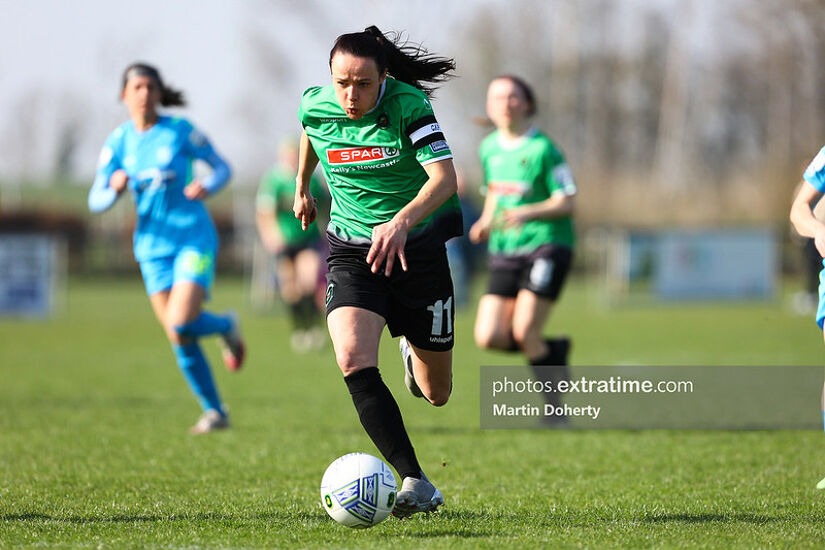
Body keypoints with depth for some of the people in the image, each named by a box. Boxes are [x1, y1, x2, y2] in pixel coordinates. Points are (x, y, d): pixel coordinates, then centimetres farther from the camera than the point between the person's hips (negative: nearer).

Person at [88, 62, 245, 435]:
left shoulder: (180, 131, -5)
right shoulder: (118, 142, 3)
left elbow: (222, 167, 4)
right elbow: (95, 202, 2)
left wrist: (208, 187, -18)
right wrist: (114, 190, -20)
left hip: (195, 238, -3)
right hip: (153, 246, 3)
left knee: (182, 325, -20)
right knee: (180, 343, 0)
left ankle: (226, 326, 14)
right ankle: (214, 413, 15)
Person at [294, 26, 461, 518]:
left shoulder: (408, 105, -18)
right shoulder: (316, 108, -8)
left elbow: (444, 177, -28)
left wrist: (402, 222, -44)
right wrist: (302, 188, 31)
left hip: (417, 249, -1)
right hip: (352, 253, 1)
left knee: (436, 394, 10)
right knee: (354, 361, -28)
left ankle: (414, 355, 51)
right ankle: (415, 484, -28)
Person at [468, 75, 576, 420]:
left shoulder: (543, 149, -8)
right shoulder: (489, 148, 11)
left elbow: (566, 203, -9)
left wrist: (528, 213, -25)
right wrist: (485, 223, 5)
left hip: (546, 246, -6)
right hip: (505, 252, 6)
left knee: (524, 332, -17)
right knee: (488, 337, -8)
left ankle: (554, 408, 0)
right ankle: (553, 352, 19)